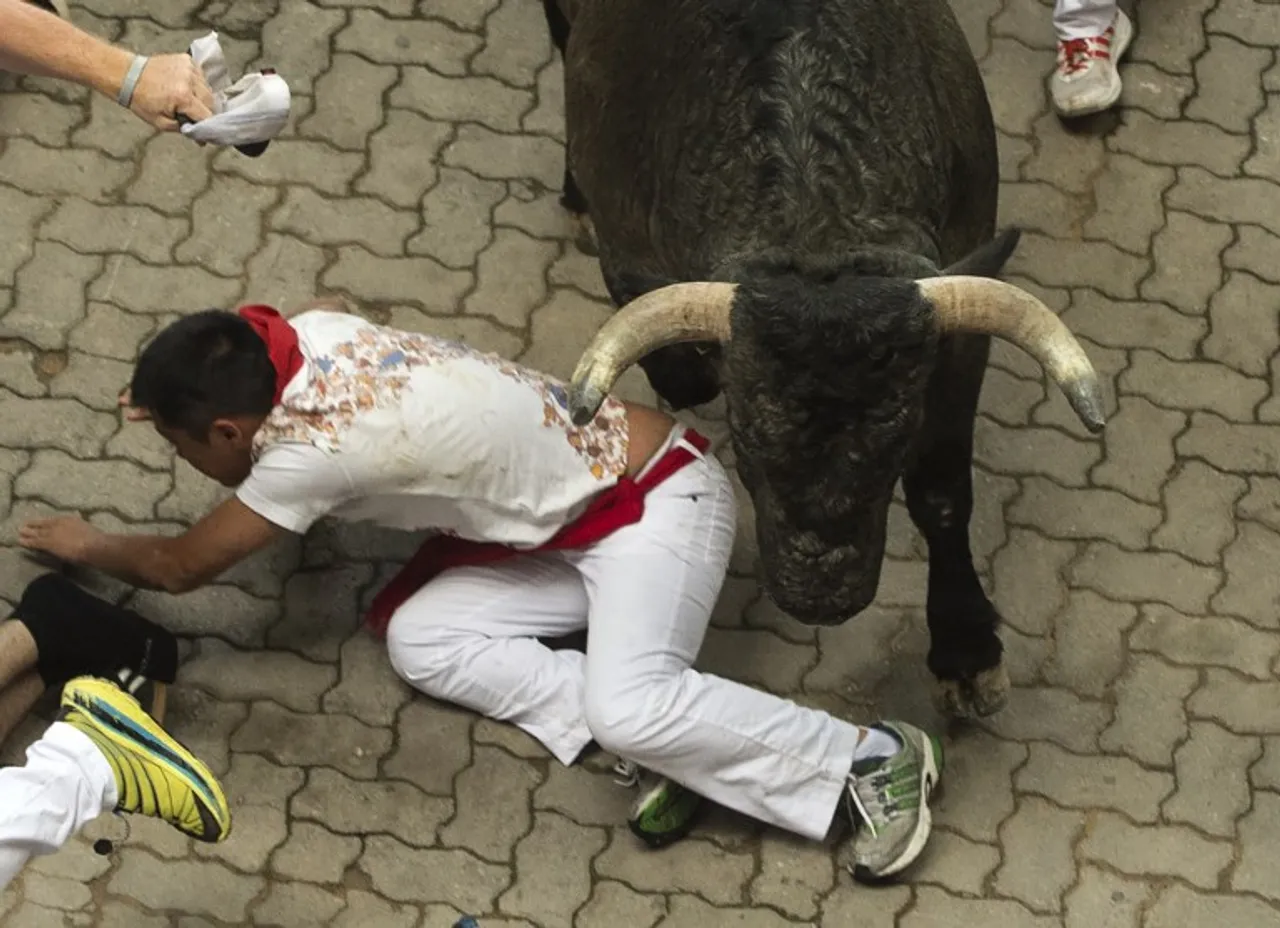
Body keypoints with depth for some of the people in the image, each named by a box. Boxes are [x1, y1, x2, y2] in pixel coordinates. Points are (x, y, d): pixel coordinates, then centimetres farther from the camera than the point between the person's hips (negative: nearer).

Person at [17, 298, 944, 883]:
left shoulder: (311, 448, -25)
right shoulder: (308, 334, -2)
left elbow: (178, 567, -9)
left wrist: (87, 544, 11)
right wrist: (187, 378, 19)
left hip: (658, 496, -10)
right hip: (579, 517, 10)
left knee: (625, 706, -31)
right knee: (420, 636, -5)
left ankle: (874, 761, -16)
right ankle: (667, 743, -7)